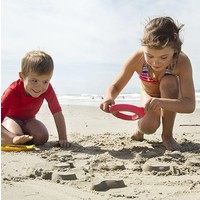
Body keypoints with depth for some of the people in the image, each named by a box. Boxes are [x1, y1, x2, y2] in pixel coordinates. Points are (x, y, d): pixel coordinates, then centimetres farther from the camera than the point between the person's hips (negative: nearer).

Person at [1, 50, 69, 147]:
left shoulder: (47, 89, -26)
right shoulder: (13, 91, -36)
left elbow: (57, 114, -20)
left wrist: (63, 139, -26)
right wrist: (13, 138, -54)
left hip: (28, 120, 4)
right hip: (9, 118, -3)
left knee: (42, 137, -25)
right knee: (16, 141, -33)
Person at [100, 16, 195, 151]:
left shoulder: (182, 61, -37)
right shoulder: (137, 59, -32)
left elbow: (190, 105, -42)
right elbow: (116, 86, -20)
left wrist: (161, 102, -60)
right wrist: (109, 97, -45)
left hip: (171, 98, 0)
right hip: (150, 97, 0)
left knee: (169, 82, -35)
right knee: (148, 127, -29)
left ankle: (167, 135, -16)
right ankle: (140, 129, 12)